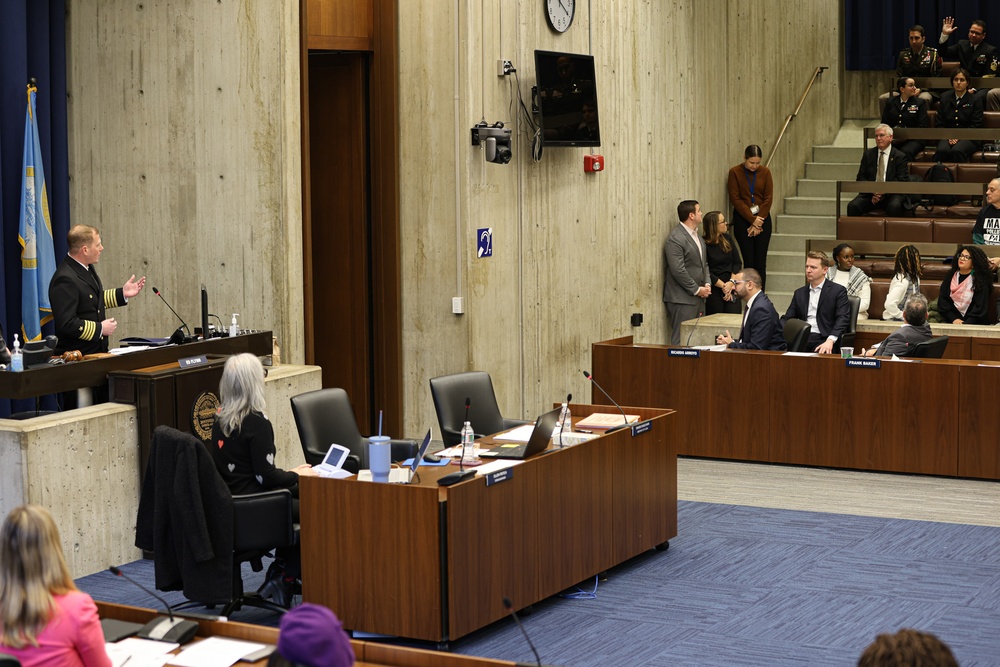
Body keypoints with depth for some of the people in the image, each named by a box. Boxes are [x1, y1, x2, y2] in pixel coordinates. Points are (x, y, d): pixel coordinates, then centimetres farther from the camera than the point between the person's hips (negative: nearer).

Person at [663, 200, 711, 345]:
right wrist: (697, 289, -13)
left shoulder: (698, 237, 17)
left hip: (699, 297, 9)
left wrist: (707, 284, 6)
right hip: (682, 299, -9)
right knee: (681, 341, -7)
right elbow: (678, 270, -18)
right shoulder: (675, 238, -13)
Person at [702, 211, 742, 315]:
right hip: (714, 290, -5)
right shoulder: (703, 244, -9)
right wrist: (723, 286, -13)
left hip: (731, 287, 5)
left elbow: (737, 263, 8)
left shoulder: (727, 239, 9)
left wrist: (731, 282, -6)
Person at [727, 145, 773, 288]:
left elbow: (768, 198, 1)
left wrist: (759, 221, -7)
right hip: (742, 219, -2)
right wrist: (752, 219, -11)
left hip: (762, 219, 2)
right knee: (749, 260, -4)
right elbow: (735, 199, -7)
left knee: (761, 261, -1)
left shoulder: (765, 172, 2)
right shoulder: (735, 172, -4)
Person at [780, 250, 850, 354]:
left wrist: (830, 340, -22)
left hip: (823, 342, -4)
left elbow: (843, 319, -5)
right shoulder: (799, 293, 23)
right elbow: (787, 318, 19)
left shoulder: (838, 291, 6)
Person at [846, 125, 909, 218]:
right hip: (869, 194, 2)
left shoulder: (900, 156, 7)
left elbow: (902, 180, -1)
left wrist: (884, 190, -17)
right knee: (852, 206, -26)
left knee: (894, 207, -36)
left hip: (891, 194, -2)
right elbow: (860, 177, 10)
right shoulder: (868, 154, 16)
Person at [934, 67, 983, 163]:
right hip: (948, 136, 2)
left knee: (957, 151, -36)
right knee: (942, 151, -33)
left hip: (968, 137, -2)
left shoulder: (976, 99, 7)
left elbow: (976, 125, 0)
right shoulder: (945, 98, 16)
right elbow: (940, 123, 13)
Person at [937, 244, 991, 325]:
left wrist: (965, 324, -15)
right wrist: (954, 319, -7)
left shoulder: (981, 280, -1)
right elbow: (942, 300, 6)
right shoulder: (950, 276, 11)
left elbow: (980, 308, -5)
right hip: (950, 321, 3)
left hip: (972, 323, -3)